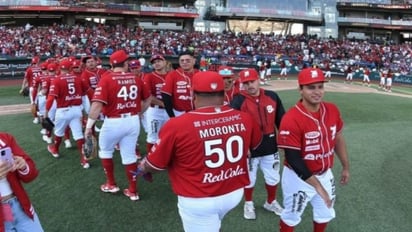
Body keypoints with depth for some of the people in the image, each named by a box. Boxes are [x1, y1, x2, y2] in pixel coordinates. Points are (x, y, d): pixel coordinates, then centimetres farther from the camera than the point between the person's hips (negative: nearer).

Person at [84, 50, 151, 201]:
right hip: (133, 121, 4)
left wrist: (89, 125, -10)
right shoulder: (136, 79, 2)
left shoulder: (106, 79, -12)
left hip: (113, 123, -4)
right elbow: (147, 99, 14)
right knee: (129, 155, 13)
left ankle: (111, 184, 30)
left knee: (105, 151, 21)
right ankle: (133, 191, 22)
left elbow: (97, 105, -19)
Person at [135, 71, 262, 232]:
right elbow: (256, 144, 12)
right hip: (235, 194, 4)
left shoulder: (177, 125, -23)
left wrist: (142, 168, 15)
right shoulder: (245, 119, -11)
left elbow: (154, 164, -9)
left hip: (198, 201, -3)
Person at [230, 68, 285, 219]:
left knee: (273, 178, 18)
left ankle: (271, 202, 45)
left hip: (270, 146, 4)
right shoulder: (238, 101, -15)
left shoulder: (272, 97, -2)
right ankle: (248, 204, 41)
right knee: (249, 178, 15)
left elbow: (281, 120, 6)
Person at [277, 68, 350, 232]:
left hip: (325, 174, 6)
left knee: (325, 213, 27)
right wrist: (316, 185, -26)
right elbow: (293, 158, -26)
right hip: (299, 177, -6)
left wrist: (345, 167, 15)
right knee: (291, 216, 16)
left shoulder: (332, 110, -7)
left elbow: (338, 139, 8)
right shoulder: (291, 119, -28)